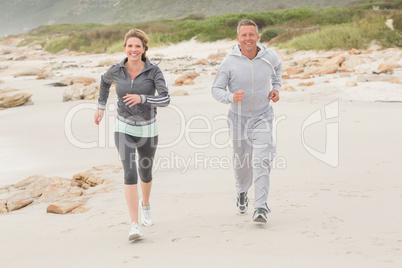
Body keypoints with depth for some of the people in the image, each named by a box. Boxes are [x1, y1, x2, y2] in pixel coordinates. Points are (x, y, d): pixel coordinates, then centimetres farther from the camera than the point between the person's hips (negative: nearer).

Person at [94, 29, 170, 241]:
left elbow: (165, 100, -22)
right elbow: (105, 80, 16)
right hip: (124, 129, -1)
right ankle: (135, 226, -17)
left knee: (145, 173, 20)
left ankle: (145, 204, 52)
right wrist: (101, 107, 18)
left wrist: (141, 98, -37)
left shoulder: (154, 71, -14)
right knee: (130, 173, -18)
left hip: (147, 129, 1)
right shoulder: (116, 70, -8)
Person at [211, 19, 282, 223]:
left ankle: (261, 207, -15)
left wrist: (276, 88, 2)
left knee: (262, 161, -16)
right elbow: (216, 90, -10)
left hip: (262, 117, 0)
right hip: (238, 117, 0)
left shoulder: (270, 57, -11)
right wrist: (231, 97, -31)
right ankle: (242, 192, 46)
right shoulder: (229, 62, -17)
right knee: (241, 161, 17)